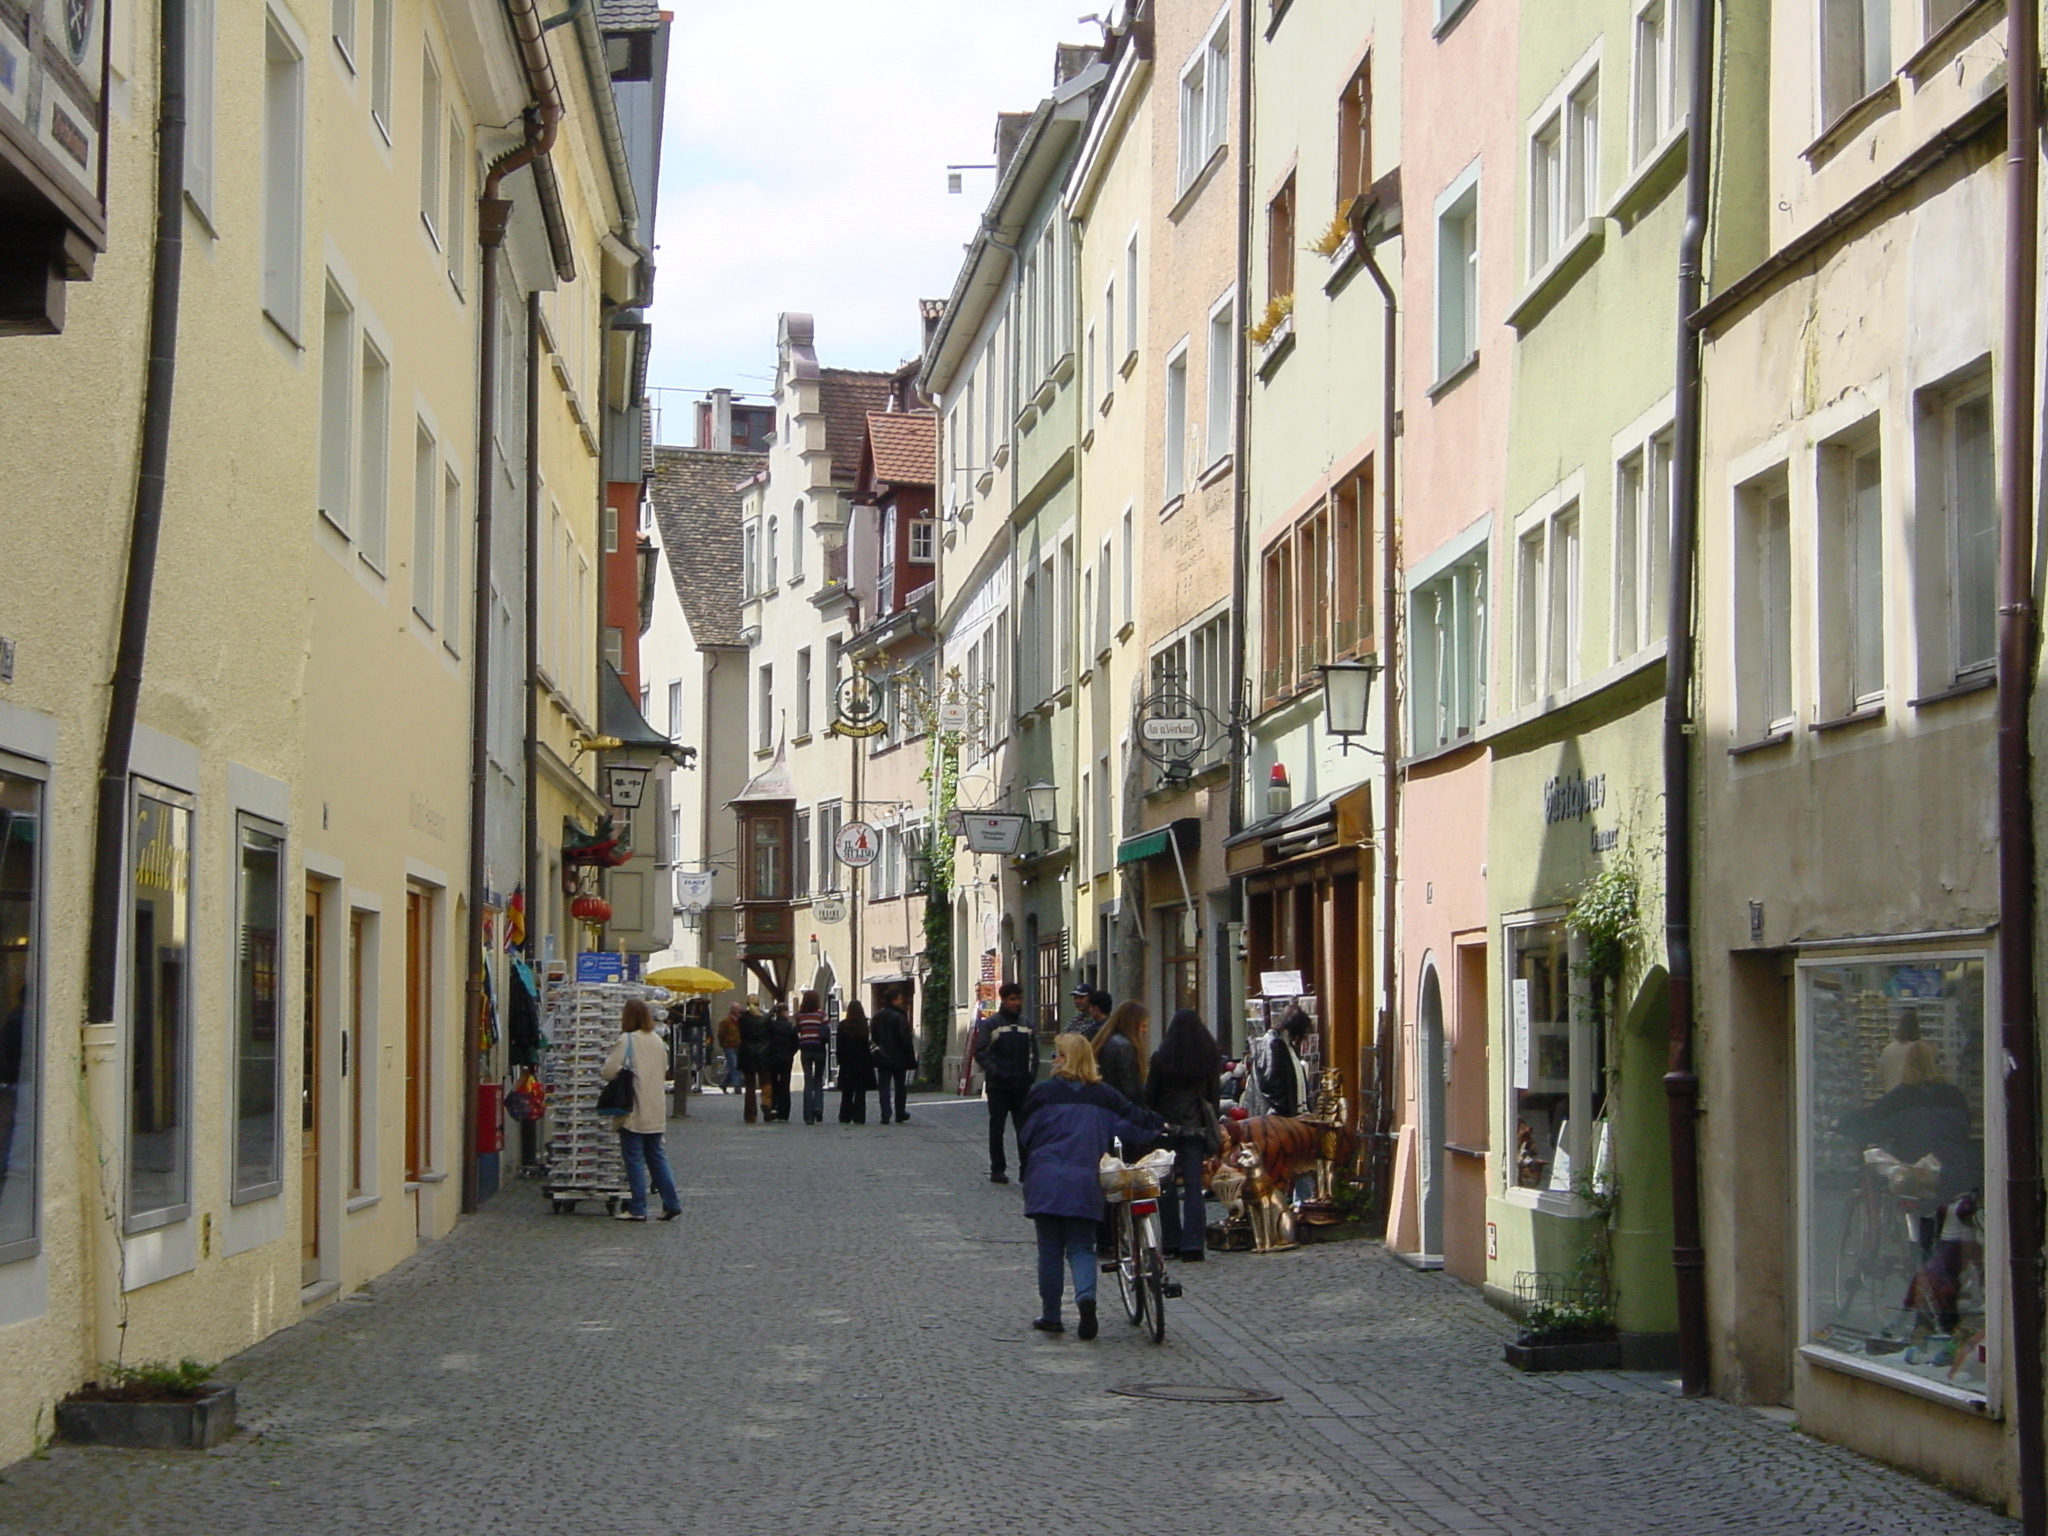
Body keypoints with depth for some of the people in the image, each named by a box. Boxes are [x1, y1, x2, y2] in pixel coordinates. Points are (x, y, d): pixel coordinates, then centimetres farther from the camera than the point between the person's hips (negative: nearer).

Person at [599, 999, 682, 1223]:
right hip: (656, 1111, 6)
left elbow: (609, 1071, -17)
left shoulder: (627, 1041, -13)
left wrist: (600, 1071, 4)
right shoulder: (658, 1041, 7)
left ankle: (637, 1209, 1)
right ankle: (671, 1204, 11)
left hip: (634, 1112, -6)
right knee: (657, 1156, 14)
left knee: (634, 1159, 0)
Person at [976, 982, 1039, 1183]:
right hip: (998, 1087, -4)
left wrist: (1031, 1074, 0)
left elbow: (1033, 1053, 15)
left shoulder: (1027, 1025, 12)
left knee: (1024, 1128, 3)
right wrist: (995, 1072, -17)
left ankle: (1027, 1168, 7)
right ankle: (997, 1169, 8)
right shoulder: (991, 1024, -2)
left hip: (1022, 1085, 4)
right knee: (997, 1127, 3)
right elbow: (981, 1052, -7)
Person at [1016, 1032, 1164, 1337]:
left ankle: (1050, 1315, 11)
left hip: (1045, 1181, -1)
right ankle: (1086, 1295, -21)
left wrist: (1028, 1169, 22)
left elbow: (1024, 1137, 6)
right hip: (1084, 1182, 1)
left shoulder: (1041, 1094, 0)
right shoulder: (1103, 1095, 5)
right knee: (1081, 1246, 6)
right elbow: (1134, 1117, 16)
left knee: (1050, 1248, 7)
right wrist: (1160, 1125, 37)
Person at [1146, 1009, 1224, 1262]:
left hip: (1167, 1127, -1)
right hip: (1197, 1127, 1)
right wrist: (1214, 1131, 11)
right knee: (1194, 1187, 1)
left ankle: (1172, 1241, 11)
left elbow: (1150, 1096, 0)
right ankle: (1192, 1245, -5)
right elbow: (1215, 1096, 5)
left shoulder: (1161, 1058, -4)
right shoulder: (1211, 1057, 1)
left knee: (1167, 1186, 9)